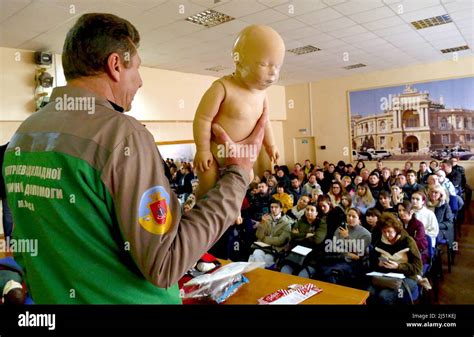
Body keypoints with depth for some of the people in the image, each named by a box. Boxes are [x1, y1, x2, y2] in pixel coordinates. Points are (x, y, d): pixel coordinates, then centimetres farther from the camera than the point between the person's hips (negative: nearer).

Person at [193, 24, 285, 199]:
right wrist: (202, 150, -20)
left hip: (241, 156, 7)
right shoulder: (222, 88, -27)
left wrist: (270, 145, 18)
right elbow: (202, 118, -24)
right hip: (214, 153, -6)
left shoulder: (261, 92, -4)